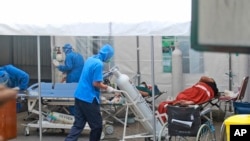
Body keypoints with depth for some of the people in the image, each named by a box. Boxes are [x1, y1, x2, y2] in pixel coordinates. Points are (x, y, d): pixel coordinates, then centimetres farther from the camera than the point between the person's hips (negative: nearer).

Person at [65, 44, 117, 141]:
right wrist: (107, 88, -5)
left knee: (78, 125, 7)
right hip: (89, 98, -9)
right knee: (97, 126, 7)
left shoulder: (90, 59, 12)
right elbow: (96, 83, -19)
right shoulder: (99, 64, -16)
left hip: (79, 96, 9)